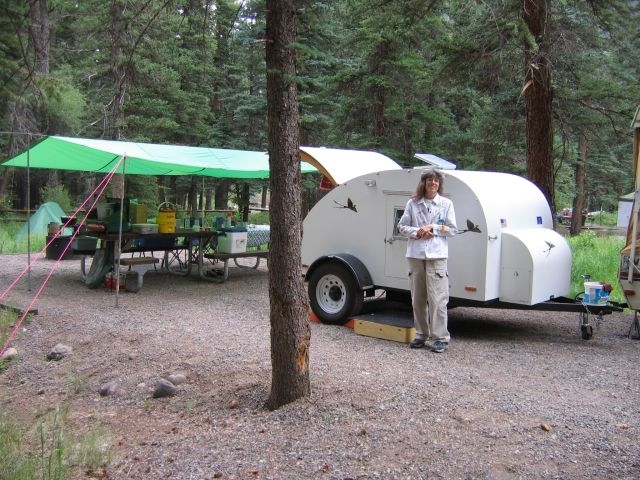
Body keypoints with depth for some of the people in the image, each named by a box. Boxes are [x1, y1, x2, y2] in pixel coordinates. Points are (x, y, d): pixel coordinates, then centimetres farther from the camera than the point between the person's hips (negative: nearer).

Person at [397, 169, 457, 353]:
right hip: (415, 255, 3)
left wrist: (433, 229, -8)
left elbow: (453, 229, 3)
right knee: (418, 298, 8)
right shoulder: (412, 203, 8)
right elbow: (402, 226, 9)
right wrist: (417, 232, -8)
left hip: (436, 256, -3)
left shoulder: (446, 204, 5)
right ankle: (421, 334, 19)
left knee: (437, 298, -8)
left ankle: (441, 337, -2)